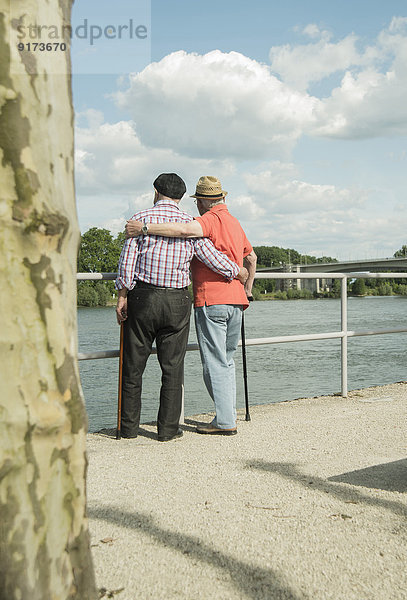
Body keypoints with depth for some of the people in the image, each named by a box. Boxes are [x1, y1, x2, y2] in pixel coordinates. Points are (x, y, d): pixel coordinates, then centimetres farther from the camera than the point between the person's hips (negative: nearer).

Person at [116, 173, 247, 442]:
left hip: (142, 297, 0)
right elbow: (212, 258, 1)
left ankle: (129, 427, 15)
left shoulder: (141, 218, -1)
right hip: (177, 301, 1)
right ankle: (168, 428, 10)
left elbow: (128, 259, -7)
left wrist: (123, 295, -2)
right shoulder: (190, 223, 2)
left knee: (133, 365, 9)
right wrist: (239, 272, 18)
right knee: (172, 367, 7)